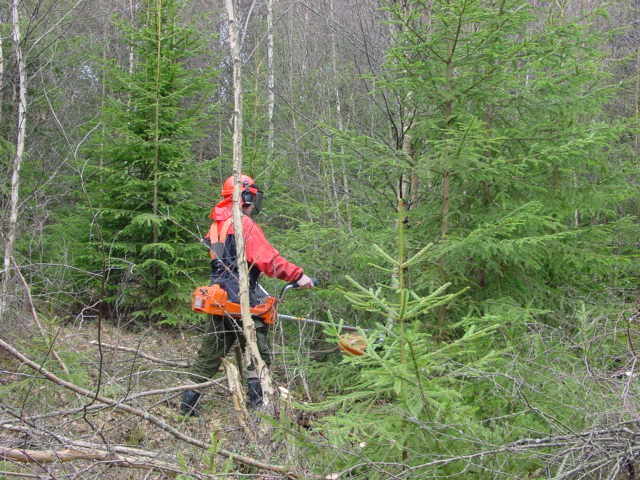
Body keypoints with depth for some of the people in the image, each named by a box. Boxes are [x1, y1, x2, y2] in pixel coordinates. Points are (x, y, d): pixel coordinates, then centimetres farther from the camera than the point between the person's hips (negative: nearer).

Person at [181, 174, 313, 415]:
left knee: (210, 353, 14)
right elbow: (268, 260, -18)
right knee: (258, 354, 0)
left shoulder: (216, 225, 17)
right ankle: (258, 404, -1)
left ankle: (189, 402, 16)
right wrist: (298, 275, -14)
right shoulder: (244, 224, -11)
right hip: (242, 300, -8)